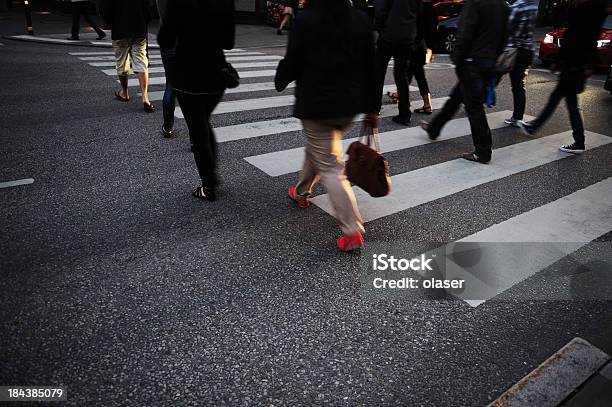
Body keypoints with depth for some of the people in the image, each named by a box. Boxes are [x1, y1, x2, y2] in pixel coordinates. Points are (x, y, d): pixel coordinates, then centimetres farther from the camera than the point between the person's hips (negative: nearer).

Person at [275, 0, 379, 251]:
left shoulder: (305, 21, -13)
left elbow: (292, 62, -7)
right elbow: (370, 67, 4)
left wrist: (279, 81, 15)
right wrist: (371, 108, 11)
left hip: (316, 105, -6)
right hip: (350, 104, 6)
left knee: (330, 168, -1)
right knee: (317, 148, 28)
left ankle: (352, 231, -4)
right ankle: (302, 192, 48)